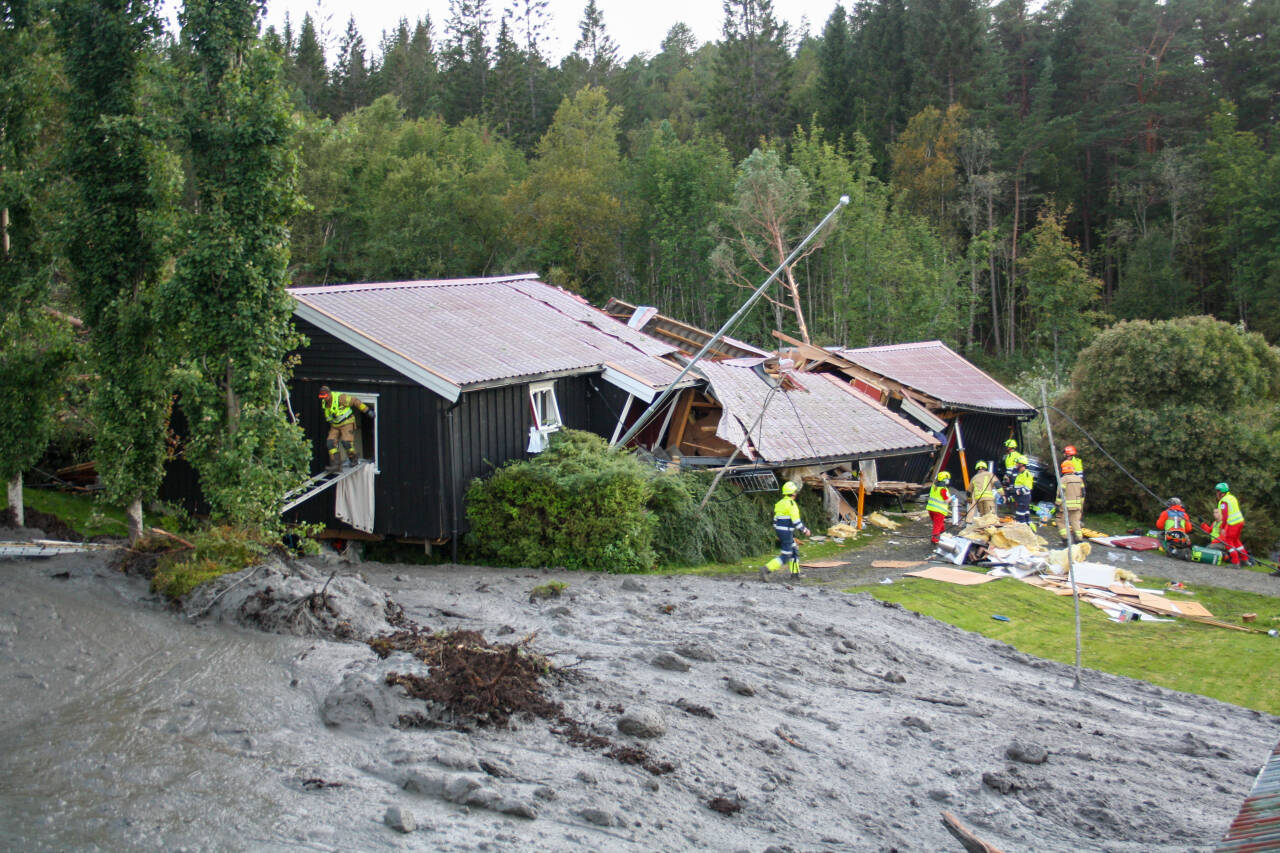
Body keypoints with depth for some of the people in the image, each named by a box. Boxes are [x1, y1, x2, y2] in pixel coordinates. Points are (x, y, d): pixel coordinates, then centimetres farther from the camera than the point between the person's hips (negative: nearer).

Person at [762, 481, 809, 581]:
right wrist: (804, 530, -5)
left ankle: (795, 574, 24)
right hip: (787, 533, -9)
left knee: (794, 552, 20)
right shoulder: (791, 504, -15)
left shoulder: (779, 504, 12)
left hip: (779, 532, 9)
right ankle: (766, 569, -17)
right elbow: (796, 521, -19)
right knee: (785, 557, -6)